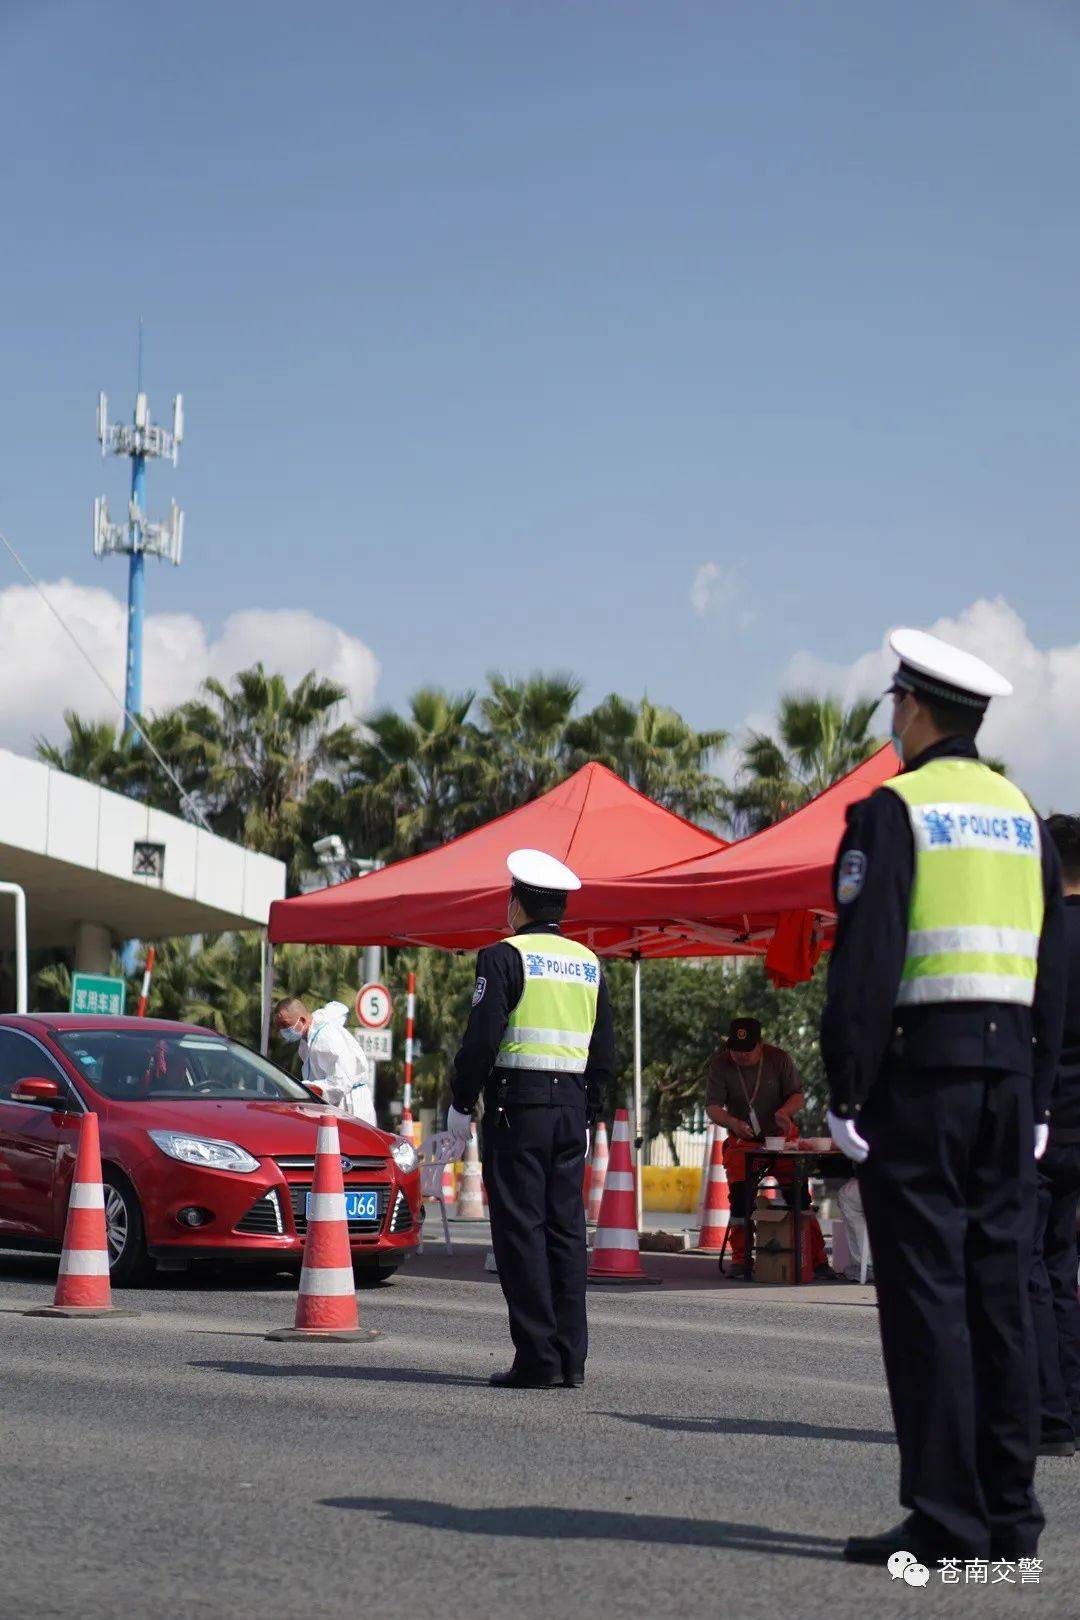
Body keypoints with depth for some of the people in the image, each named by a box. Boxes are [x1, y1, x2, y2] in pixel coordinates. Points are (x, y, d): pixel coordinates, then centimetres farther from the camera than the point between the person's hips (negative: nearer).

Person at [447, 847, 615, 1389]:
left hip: (517, 1102, -6)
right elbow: (604, 1052, 15)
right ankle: (571, 1359, 7)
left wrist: (461, 1104, -2)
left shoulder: (504, 957, -6)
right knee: (566, 1230, 8)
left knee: (521, 1230, -4)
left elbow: (482, 1039, -12)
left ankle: (537, 1359, -6)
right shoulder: (588, 963, 14)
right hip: (571, 1105, 6)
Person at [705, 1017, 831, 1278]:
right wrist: (733, 1123, -34)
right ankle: (740, 1261, 7)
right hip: (742, 1140, 1)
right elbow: (712, 1107, -13)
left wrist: (784, 1111, -31)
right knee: (739, 1198, -6)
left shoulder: (779, 1059, -9)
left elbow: (798, 1096, -8)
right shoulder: (720, 1064, -9)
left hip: (780, 1136, 0)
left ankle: (816, 1259, 0)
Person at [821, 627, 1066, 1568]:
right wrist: (1036, 1100, 17)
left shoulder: (894, 811, -6)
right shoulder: (1024, 818, 14)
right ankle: (1010, 1517, 11)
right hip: (1009, 1068, 6)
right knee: (999, 1292, 8)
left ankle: (946, 1520, -4)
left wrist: (845, 1093, -10)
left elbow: (866, 965, -13)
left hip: (920, 1067, -6)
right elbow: (1053, 973, 15)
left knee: (927, 1295, -4)